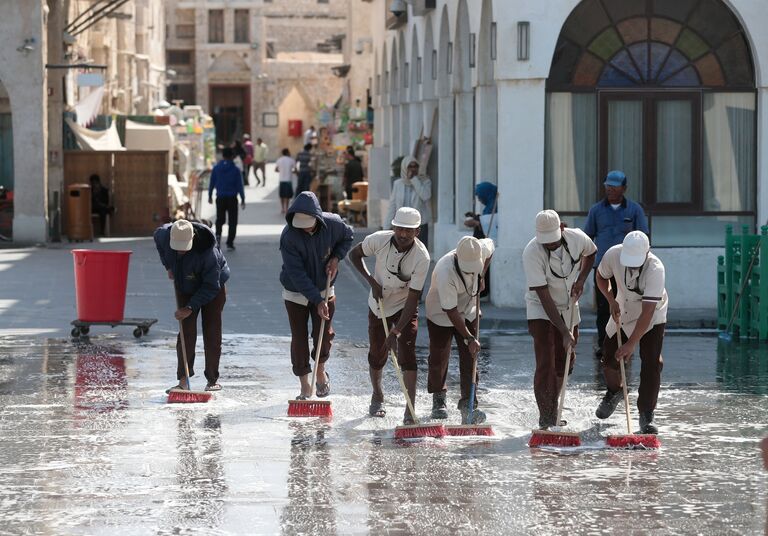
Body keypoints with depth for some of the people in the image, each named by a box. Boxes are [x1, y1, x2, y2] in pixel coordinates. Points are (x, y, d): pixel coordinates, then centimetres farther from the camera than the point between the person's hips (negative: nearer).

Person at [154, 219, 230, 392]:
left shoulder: (208, 252, -39)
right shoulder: (164, 234, -25)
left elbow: (211, 287, -31)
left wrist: (191, 307, -34)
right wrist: (168, 265, 2)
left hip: (213, 288, -3)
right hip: (184, 286, 3)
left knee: (211, 334, -3)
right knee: (186, 333, -7)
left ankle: (213, 380, 8)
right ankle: (183, 381, -8)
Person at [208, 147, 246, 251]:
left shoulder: (216, 168, -1)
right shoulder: (235, 170, -7)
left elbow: (212, 183, 5)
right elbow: (240, 186, -6)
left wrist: (210, 196, 18)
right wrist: (243, 200, 0)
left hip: (220, 198, 2)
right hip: (232, 199, -2)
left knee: (220, 219, 14)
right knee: (232, 221, 8)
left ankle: (218, 234, -13)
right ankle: (230, 243, 5)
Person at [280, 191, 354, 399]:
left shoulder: (332, 224, -17)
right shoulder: (289, 236, -27)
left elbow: (347, 237, 8)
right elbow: (297, 274, -28)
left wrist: (336, 257, -10)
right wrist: (317, 300, -31)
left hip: (324, 289, 2)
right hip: (296, 294, -2)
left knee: (324, 335, 1)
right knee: (299, 339, 1)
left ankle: (321, 371, 31)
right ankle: (305, 386, 14)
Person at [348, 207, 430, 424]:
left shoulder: (421, 257, -28)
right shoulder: (379, 240, -22)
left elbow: (413, 298, -27)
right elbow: (355, 254, -1)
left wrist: (397, 331, -32)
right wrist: (371, 281, -14)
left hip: (405, 308, -3)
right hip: (378, 305, 3)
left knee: (407, 353, -17)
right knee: (376, 355, 11)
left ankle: (410, 411, -21)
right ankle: (377, 396, 39)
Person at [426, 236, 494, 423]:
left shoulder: (482, 250, -23)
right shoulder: (445, 272, -38)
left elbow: (490, 246, 6)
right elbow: (451, 311, -34)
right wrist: (469, 338, -33)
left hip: (468, 312, 4)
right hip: (441, 314, -4)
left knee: (469, 358, -6)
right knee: (439, 357, 5)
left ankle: (468, 405, -8)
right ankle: (438, 398, 29)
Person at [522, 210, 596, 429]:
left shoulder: (577, 238, -16)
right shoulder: (532, 252, -29)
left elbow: (591, 253, 11)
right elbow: (544, 297, -29)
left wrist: (581, 279, -6)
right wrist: (564, 332, -32)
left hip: (569, 308, 5)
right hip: (542, 311, -5)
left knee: (563, 365, 10)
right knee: (545, 365, -16)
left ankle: (553, 418, 26)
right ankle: (545, 422, -16)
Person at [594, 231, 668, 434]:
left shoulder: (655, 269, -37)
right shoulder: (613, 255, -25)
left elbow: (647, 312, -37)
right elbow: (601, 278, -1)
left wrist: (631, 343, -39)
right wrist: (611, 301, -17)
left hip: (652, 318, -4)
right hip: (622, 313, 4)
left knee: (651, 364, -15)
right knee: (609, 357, 6)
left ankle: (646, 417, -6)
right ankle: (614, 391, 39)